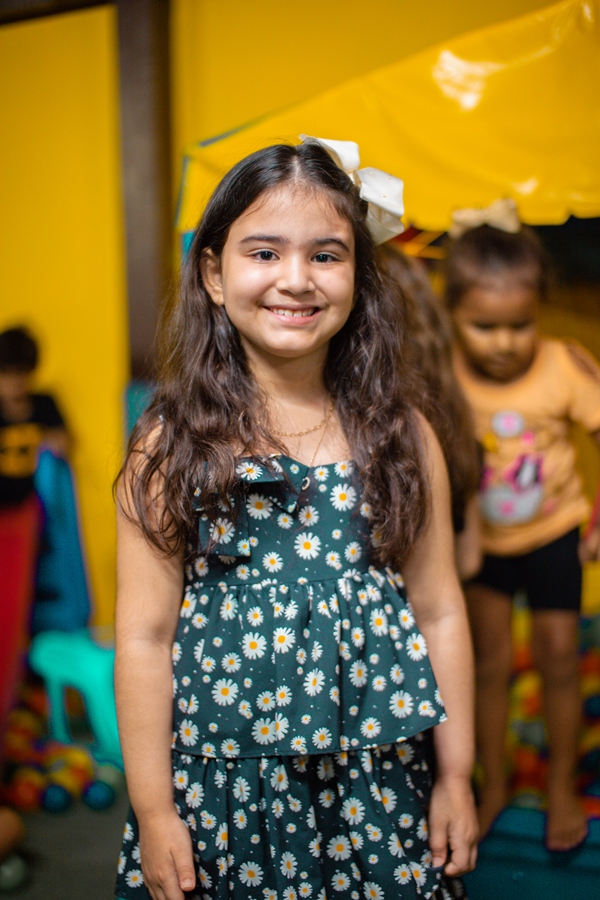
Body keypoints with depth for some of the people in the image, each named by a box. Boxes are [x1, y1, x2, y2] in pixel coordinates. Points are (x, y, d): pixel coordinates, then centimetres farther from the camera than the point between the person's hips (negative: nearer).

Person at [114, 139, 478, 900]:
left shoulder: (401, 436, -1)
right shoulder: (172, 443, -7)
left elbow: (438, 613, 3)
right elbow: (145, 634, -6)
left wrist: (456, 776, 5)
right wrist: (152, 809, -4)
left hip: (378, 783, 2)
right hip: (220, 781, -1)